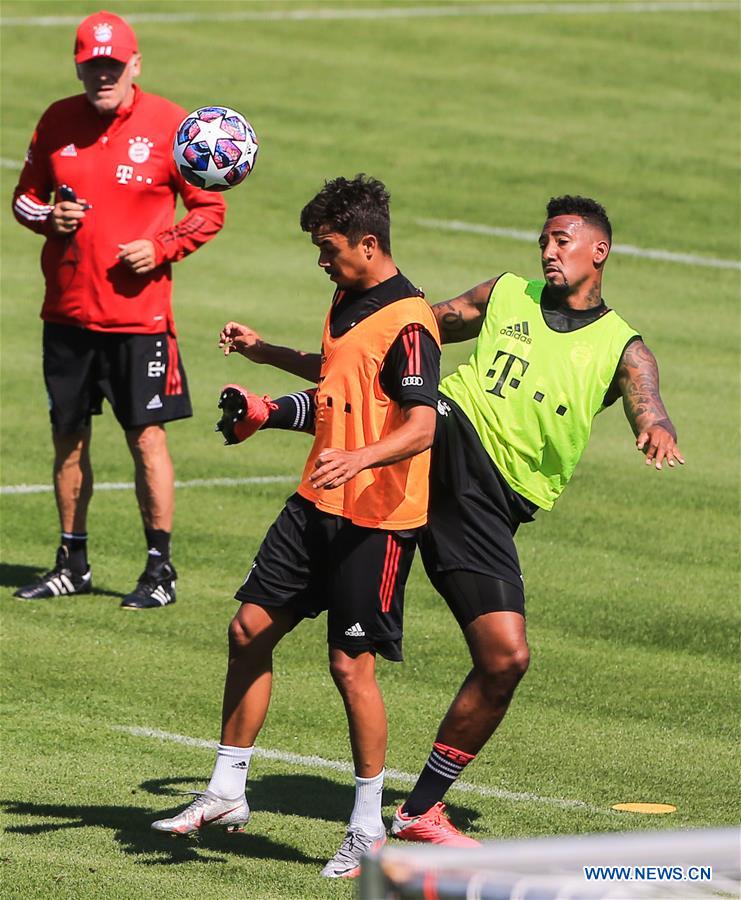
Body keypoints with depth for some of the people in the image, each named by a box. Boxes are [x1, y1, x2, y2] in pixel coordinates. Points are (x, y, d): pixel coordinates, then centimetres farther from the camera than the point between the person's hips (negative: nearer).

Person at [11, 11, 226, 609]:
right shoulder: (57, 123, 4)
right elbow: (26, 195, 14)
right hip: (67, 310, 4)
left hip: (139, 310, -4)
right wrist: (48, 216, -8)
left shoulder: (168, 124, -6)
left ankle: (160, 568, 5)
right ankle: (72, 565, 23)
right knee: (68, 436, 10)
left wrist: (162, 247, -13)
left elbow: (210, 209, 2)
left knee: (147, 436, -4)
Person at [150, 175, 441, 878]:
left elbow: (421, 427, -27)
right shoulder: (347, 300, 11)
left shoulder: (407, 322, -17)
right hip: (317, 503, 9)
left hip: (375, 517, -9)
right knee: (249, 630, 8)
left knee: (351, 665, -6)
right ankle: (226, 794, 20)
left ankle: (368, 830, 6)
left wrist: (359, 457, -43)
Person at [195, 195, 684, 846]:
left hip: (490, 506, -1)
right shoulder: (506, 295, 16)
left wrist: (658, 431, -38)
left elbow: (650, 408, -9)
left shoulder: (623, 349, 10)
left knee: (507, 658, -8)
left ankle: (421, 811, 5)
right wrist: (274, 353, 19)